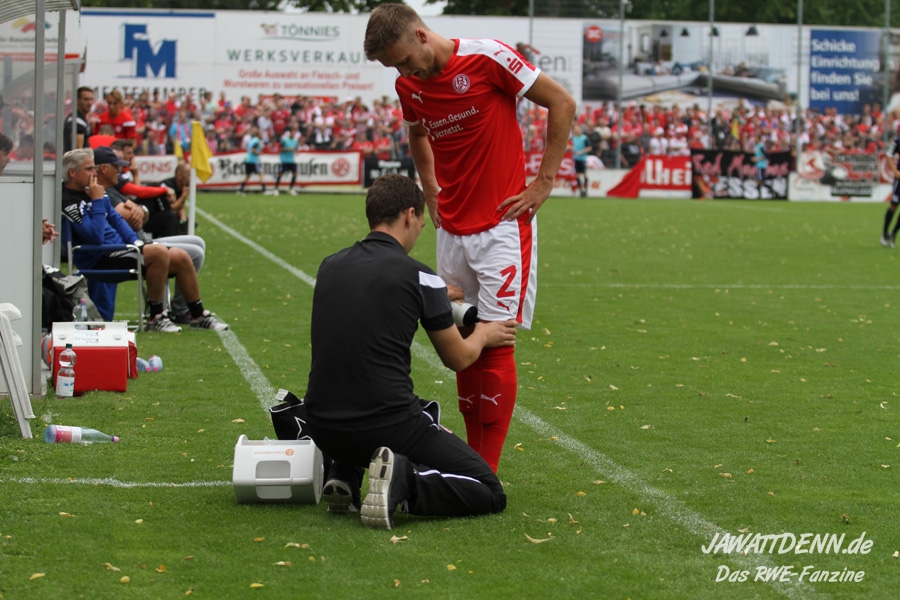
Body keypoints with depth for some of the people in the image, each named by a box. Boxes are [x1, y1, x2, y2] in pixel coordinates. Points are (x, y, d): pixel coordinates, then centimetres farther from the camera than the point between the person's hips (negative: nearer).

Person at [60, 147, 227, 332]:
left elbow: (115, 219, 21)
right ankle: (156, 317, -18)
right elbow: (95, 237, -26)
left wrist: (136, 242, 7)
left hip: (119, 246, 10)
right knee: (159, 252, -29)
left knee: (181, 257, 4)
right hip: (100, 259, -10)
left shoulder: (89, 191, 13)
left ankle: (198, 315, 18)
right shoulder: (68, 202, -18)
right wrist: (98, 201, -20)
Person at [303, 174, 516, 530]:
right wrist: (483, 335, 31)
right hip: (386, 427, -5)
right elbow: (458, 358, 8)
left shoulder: (329, 267, 9)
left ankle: (343, 475, 14)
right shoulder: (419, 276, -6)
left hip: (323, 430, 6)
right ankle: (404, 482, -17)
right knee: (489, 493, 8)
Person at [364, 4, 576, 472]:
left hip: (502, 225, -6)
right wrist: (432, 192, 14)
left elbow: (562, 104, -7)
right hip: (451, 229, 6)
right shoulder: (408, 86, 4)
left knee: (495, 342, -8)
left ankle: (488, 472, -5)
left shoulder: (487, 58, -14)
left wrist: (544, 181, -7)